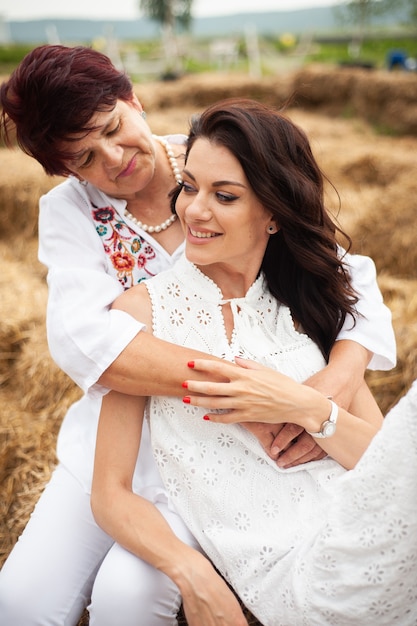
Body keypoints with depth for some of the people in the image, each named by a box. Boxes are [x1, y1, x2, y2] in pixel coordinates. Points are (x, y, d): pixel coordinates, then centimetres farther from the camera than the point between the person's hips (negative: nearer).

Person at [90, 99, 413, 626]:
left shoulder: (310, 299, 11)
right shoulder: (145, 309, 0)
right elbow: (111, 494, -1)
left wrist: (309, 410, -14)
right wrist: (190, 572, -18)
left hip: (363, 526, 2)